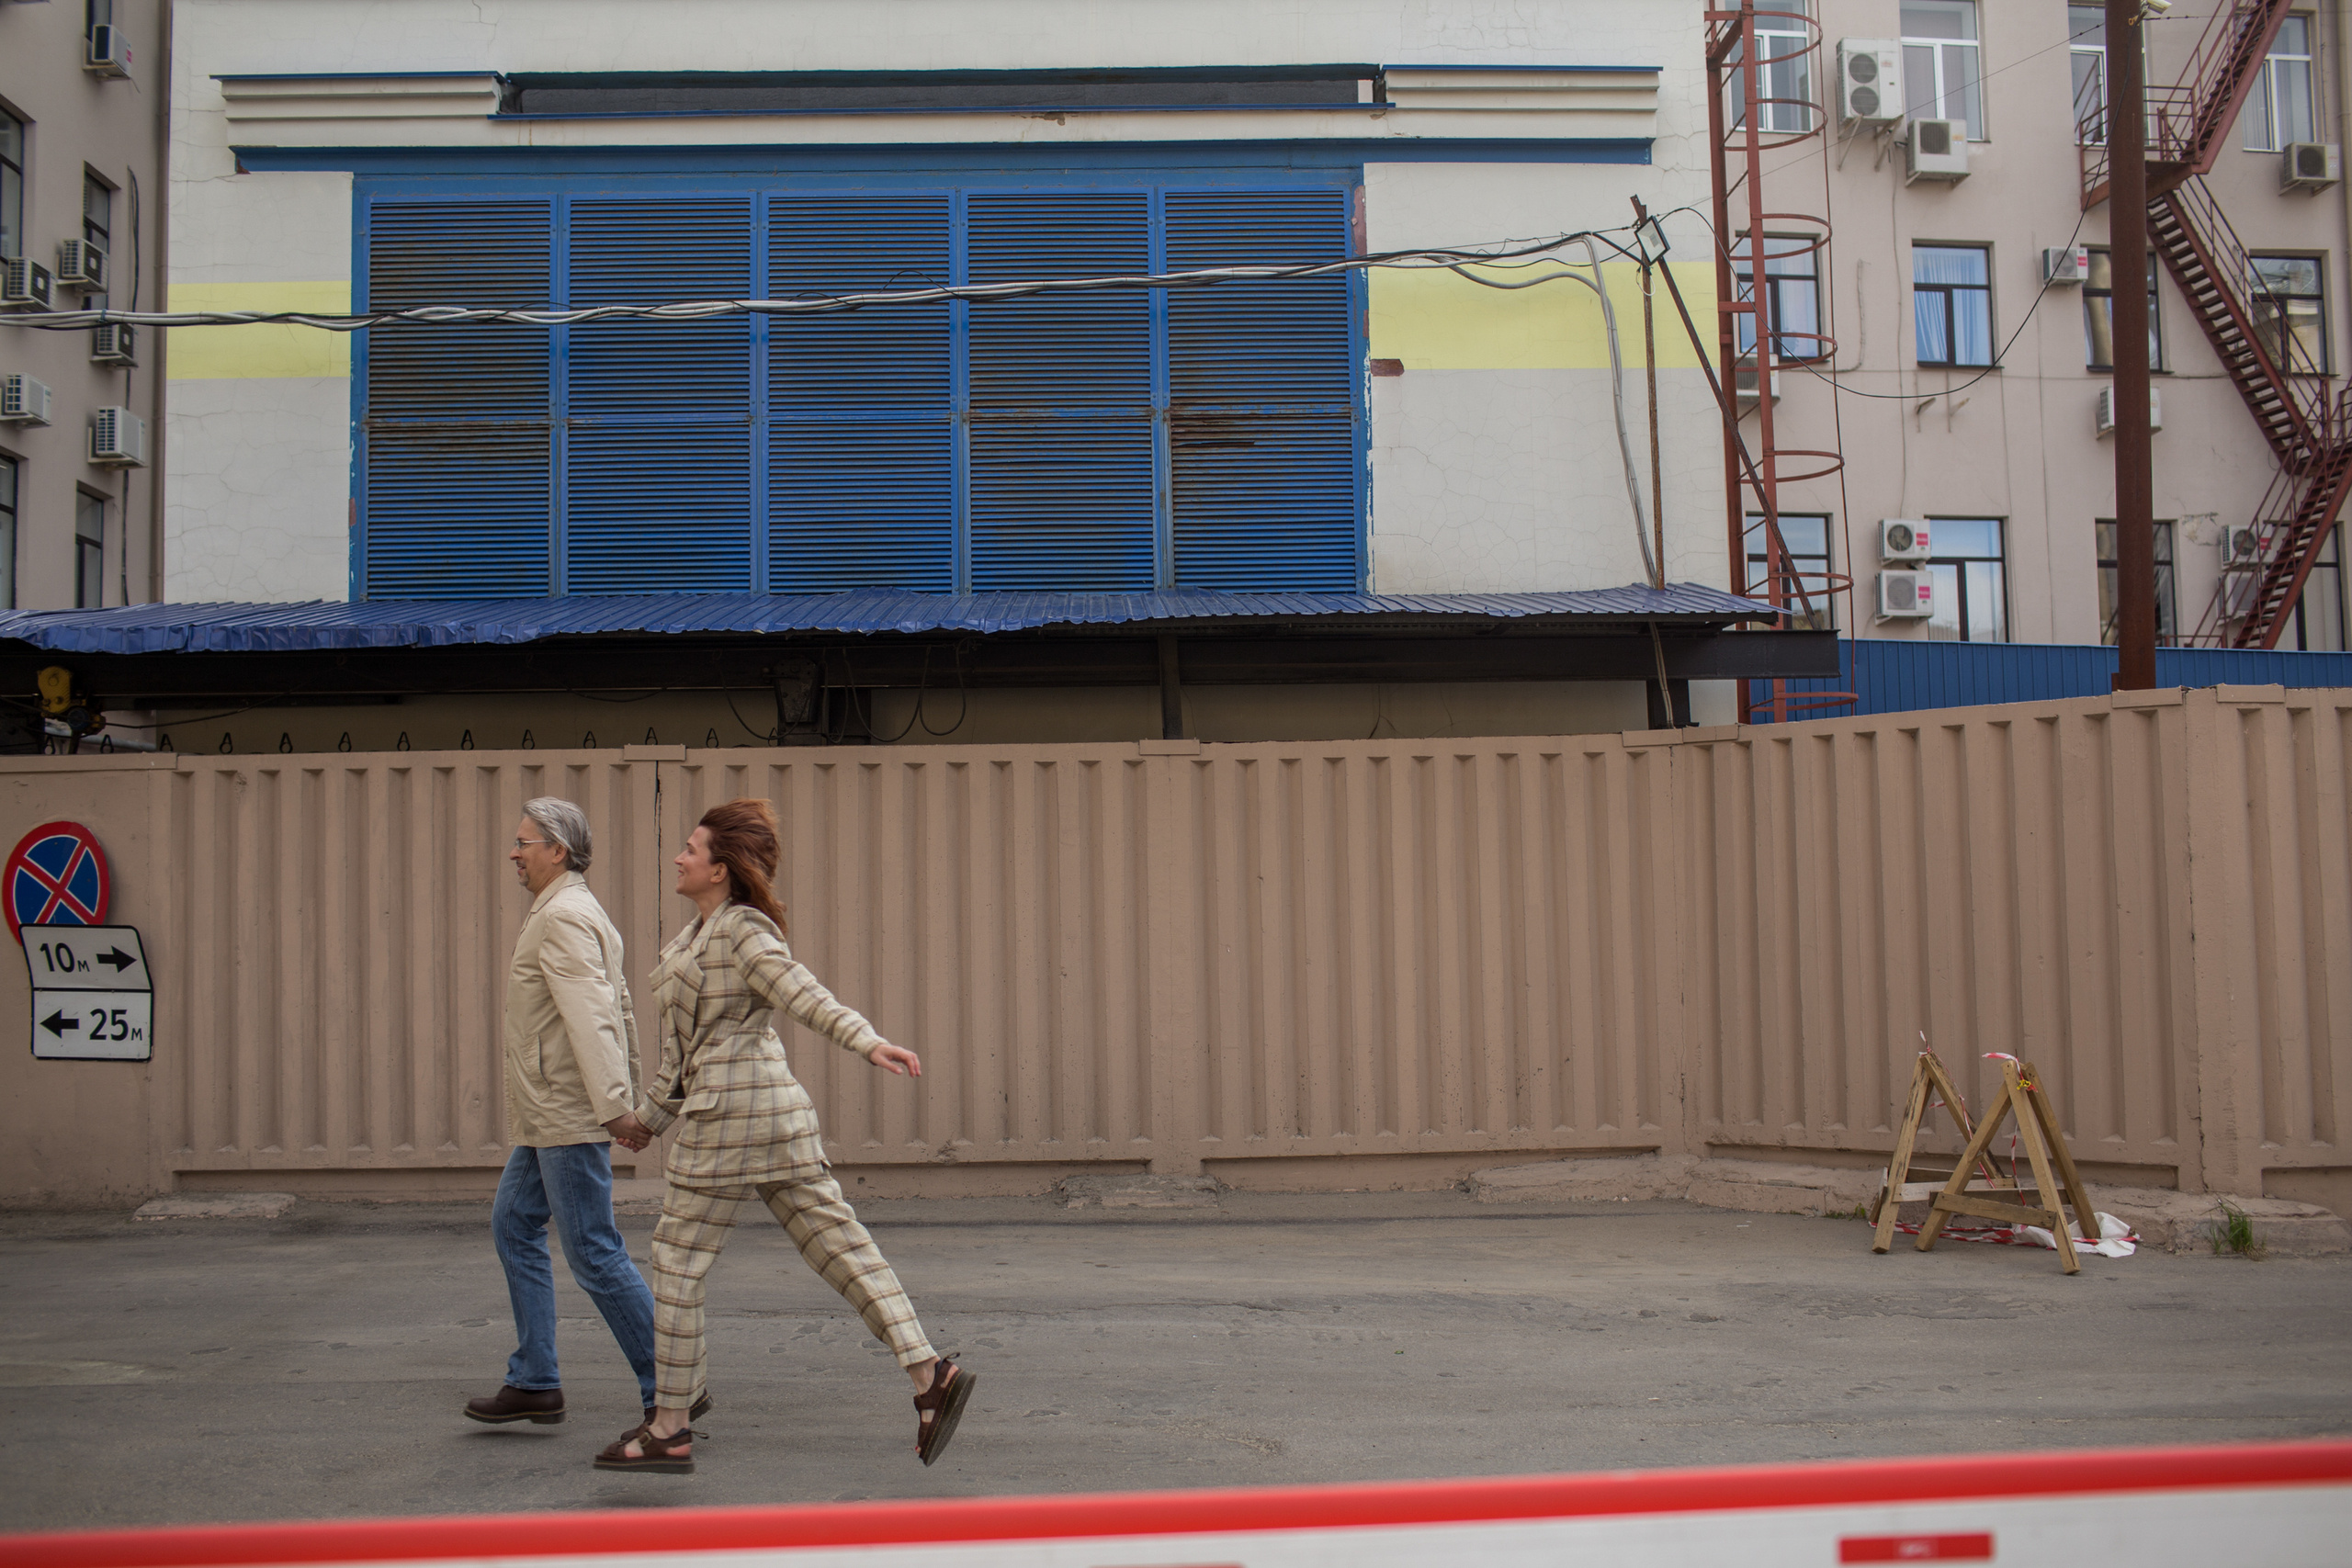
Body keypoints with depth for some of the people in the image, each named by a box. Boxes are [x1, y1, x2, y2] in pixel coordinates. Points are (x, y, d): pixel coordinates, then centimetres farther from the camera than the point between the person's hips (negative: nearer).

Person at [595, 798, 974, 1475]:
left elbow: (807, 998, -23)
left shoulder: (743, 931, -10)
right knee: (838, 1243, 4)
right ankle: (931, 1375, -1)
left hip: (732, 1113, -10)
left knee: (678, 1264, 1)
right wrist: (651, 1114, 34)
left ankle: (669, 1431, 8)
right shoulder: (703, 934, 19)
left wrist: (870, 1043, -37)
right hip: (772, 1113, 10)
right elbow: (691, 1040, 27)